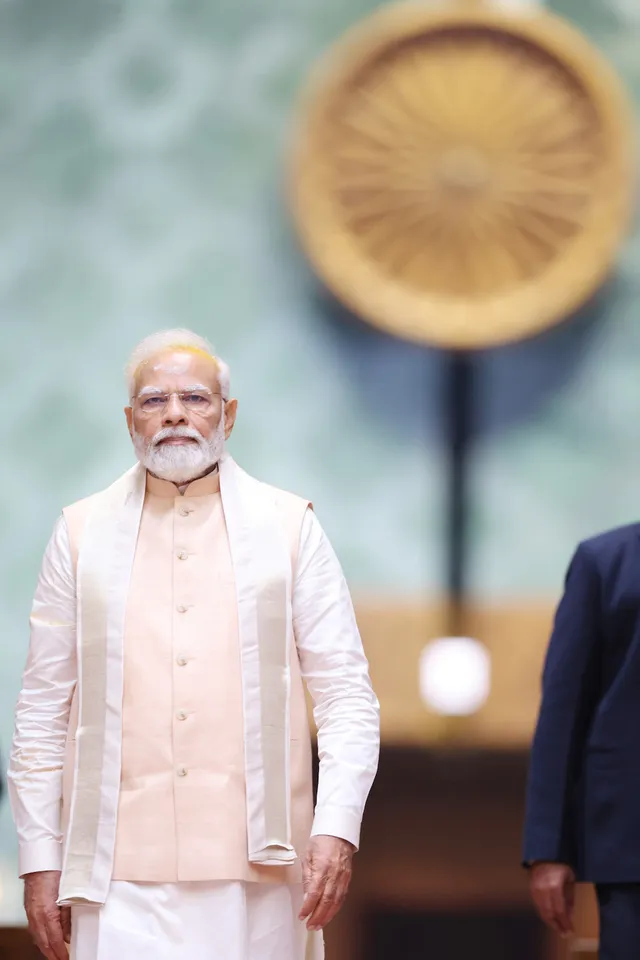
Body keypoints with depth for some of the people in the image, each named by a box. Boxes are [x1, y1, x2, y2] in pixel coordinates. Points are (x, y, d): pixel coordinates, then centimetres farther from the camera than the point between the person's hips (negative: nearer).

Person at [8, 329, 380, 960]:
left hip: (257, 866, 0)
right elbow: (43, 710, 10)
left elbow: (345, 693, 4)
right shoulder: (83, 533, 9)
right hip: (121, 877, 0)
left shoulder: (290, 527, 7)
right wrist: (40, 860, 5)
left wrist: (337, 830, -8)